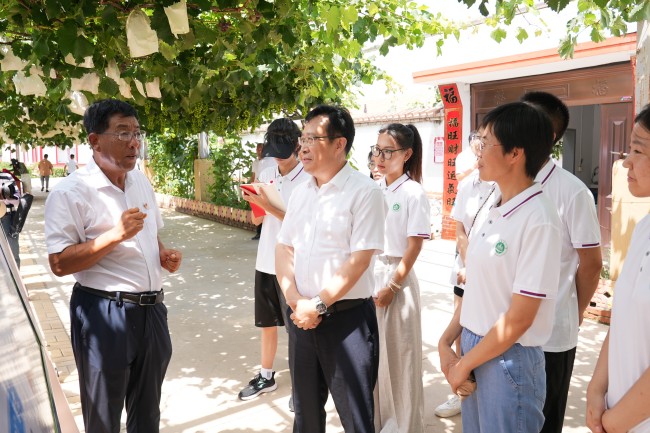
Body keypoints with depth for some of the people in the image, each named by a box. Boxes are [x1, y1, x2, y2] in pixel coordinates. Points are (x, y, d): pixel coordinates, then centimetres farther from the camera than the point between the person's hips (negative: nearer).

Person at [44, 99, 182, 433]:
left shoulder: (142, 182, 8)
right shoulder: (70, 192, -14)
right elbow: (59, 264, -17)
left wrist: (164, 255, 0)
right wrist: (116, 234, -27)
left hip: (151, 310, 6)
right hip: (104, 314, -6)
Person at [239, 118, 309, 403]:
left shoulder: (307, 180, -12)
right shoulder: (266, 175, 6)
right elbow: (257, 219, 12)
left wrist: (270, 206, -24)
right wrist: (255, 203, -9)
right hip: (266, 260, 6)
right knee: (267, 322, 18)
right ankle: (266, 376, 34)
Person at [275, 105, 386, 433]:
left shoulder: (364, 192, -12)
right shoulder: (301, 192, 9)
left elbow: (358, 260, -17)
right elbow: (283, 249, 7)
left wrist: (319, 304, -14)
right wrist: (295, 301, -7)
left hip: (347, 317, -6)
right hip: (302, 315, 6)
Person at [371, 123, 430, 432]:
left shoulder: (414, 193, -11)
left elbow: (414, 247, -12)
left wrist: (392, 286, -14)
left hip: (397, 277, -5)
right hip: (368, 274, 5)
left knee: (397, 352, 6)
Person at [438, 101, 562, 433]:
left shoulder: (538, 219, -19)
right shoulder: (495, 210, 4)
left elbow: (520, 317, -19)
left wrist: (464, 364, -11)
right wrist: (446, 342, 0)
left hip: (509, 357, -7)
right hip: (473, 345, 7)